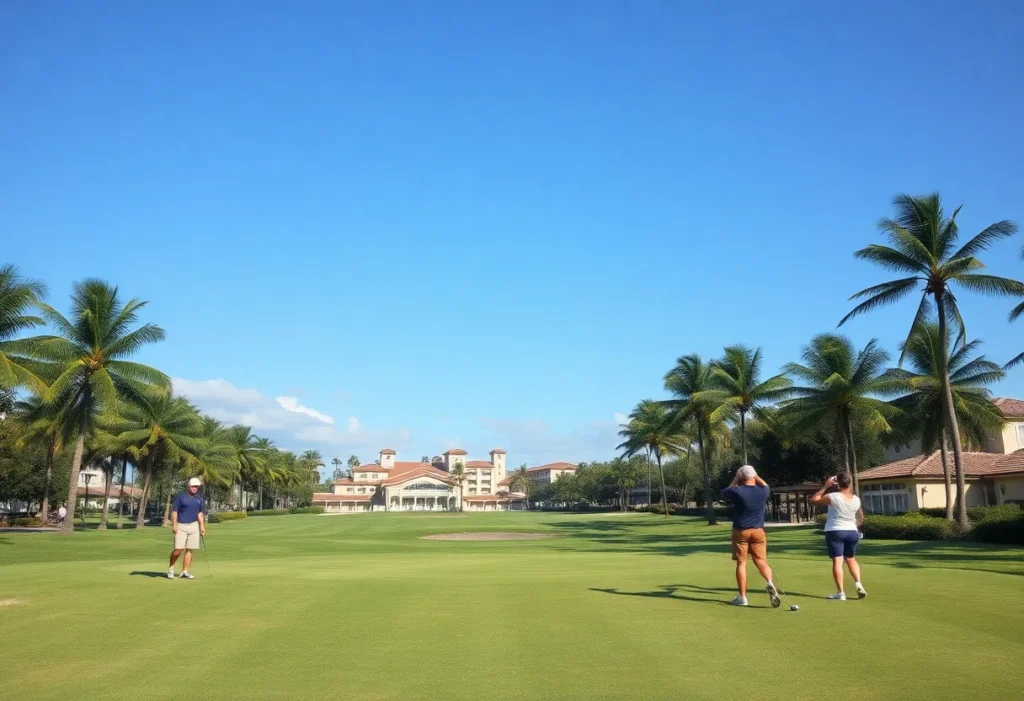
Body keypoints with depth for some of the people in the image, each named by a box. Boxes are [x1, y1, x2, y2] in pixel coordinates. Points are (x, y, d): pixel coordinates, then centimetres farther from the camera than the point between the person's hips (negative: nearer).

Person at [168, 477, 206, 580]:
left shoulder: (199, 499, 11)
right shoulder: (180, 496, -3)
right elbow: (174, 511, -5)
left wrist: (202, 527, 7)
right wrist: (174, 525, -13)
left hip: (194, 526, 4)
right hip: (181, 526, -4)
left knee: (189, 550, 1)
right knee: (178, 549, -11)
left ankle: (184, 572, 6)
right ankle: (171, 568, 12)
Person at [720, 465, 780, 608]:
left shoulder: (737, 491, -13)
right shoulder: (762, 492, -2)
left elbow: (724, 492, 10)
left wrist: (735, 480, 12)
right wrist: (756, 476, 25)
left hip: (741, 531, -2)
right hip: (758, 531, 3)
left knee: (741, 563, 4)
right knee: (761, 561, 8)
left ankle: (742, 597, 6)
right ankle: (769, 583, -21)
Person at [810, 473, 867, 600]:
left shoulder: (833, 497, -14)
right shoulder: (856, 499, 1)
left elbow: (813, 500, -2)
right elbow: (861, 518, 16)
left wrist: (825, 487, 0)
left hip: (834, 532, -4)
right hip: (852, 532, 5)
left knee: (837, 561, -5)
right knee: (851, 559, 22)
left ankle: (840, 593, -8)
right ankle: (858, 584, 6)